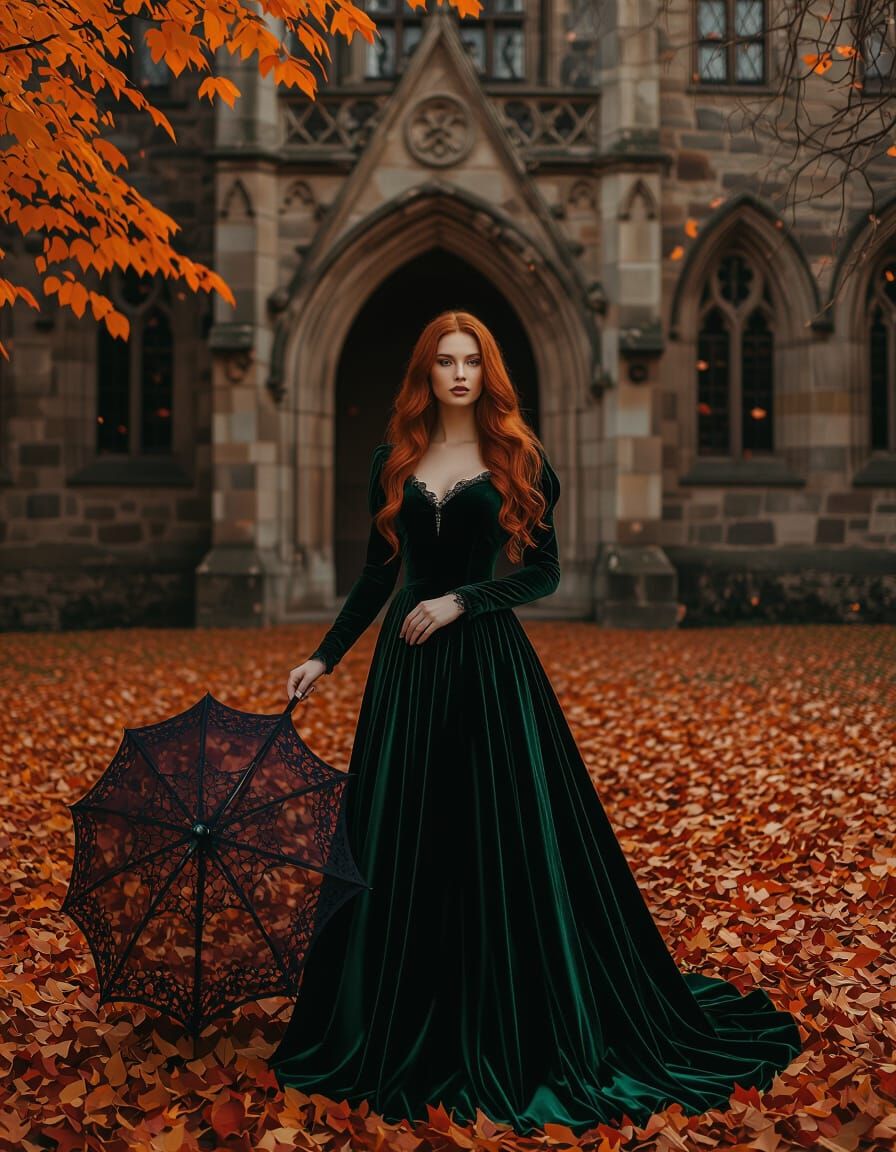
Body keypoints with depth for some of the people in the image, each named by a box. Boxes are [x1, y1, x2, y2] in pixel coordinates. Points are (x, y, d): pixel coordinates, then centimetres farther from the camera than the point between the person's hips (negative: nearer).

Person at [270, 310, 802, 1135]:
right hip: (408, 665, 3)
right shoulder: (394, 462, 8)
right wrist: (326, 656, 7)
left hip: (489, 662, -3)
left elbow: (545, 572, -3)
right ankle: (404, 1015, 25)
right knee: (399, 841, 7)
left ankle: (528, 1024, 16)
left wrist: (462, 600, -14)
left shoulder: (518, 459, 0)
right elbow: (378, 573, 11)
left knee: (512, 836, 0)